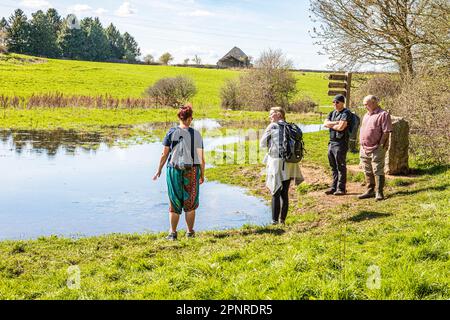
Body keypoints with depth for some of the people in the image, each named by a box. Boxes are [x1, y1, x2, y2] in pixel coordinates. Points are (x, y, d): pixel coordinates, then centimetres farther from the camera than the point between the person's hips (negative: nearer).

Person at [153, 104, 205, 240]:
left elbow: (164, 154, -3)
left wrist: (159, 170, 8)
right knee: (190, 203, 13)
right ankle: (190, 232, 21)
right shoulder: (196, 134, -3)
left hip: (174, 170, 0)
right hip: (191, 171, 0)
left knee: (175, 203, 10)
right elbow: (201, 158, -3)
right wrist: (202, 175, 8)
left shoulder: (171, 133, -3)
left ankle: (173, 233, 11)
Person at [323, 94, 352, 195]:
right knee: (333, 167, 13)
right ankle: (334, 187, 21)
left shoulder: (346, 113, -8)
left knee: (341, 167, -3)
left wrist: (330, 125, -3)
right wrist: (336, 123, -10)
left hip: (340, 143, -8)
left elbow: (341, 127, -19)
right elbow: (325, 123, 3)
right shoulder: (332, 113, 17)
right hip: (331, 142, 8)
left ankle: (341, 188, 2)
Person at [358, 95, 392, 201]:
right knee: (368, 172, 12)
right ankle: (370, 191, 21)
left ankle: (379, 193, -2)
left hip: (376, 149, -8)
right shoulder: (366, 115, 19)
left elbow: (386, 132, -13)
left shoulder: (383, 115, -7)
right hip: (364, 149, 8)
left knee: (378, 171, -6)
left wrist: (380, 145, -16)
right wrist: (362, 145, 15)